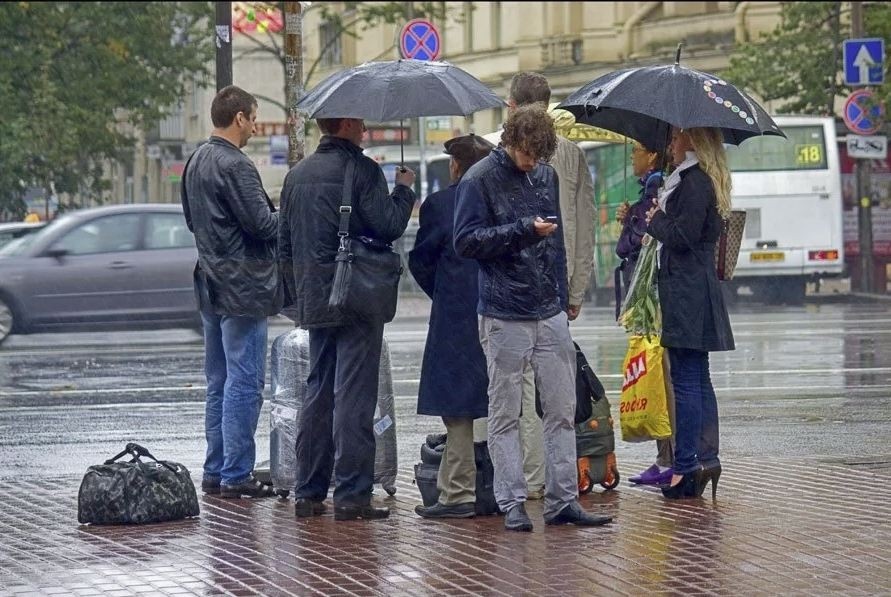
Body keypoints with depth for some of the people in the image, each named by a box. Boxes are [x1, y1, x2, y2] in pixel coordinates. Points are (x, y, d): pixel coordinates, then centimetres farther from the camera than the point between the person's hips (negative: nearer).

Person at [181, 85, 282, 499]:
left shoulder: (196, 163, 12)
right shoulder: (235, 166, -17)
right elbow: (261, 224, -19)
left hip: (211, 287, 9)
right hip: (243, 287, -9)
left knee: (219, 382, 14)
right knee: (244, 382, -6)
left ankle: (215, 471, 17)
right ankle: (236, 475, -6)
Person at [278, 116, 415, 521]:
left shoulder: (297, 175, 12)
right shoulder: (361, 170, -11)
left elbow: (284, 243, 17)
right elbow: (389, 226, -15)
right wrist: (405, 190, 3)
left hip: (313, 302, 7)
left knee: (317, 395, 13)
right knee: (353, 397, -5)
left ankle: (308, 493, 13)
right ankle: (351, 495, -7)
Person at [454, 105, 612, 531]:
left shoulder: (546, 176, 13)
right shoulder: (480, 180, -5)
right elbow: (465, 240, -11)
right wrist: (524, 230, -17)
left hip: (550, 314, 6)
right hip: (504, 316, -6)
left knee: (562, 411, 5)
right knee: (505, 415, 0)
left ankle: (563, 500, 9)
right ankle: (512, 504, 4)